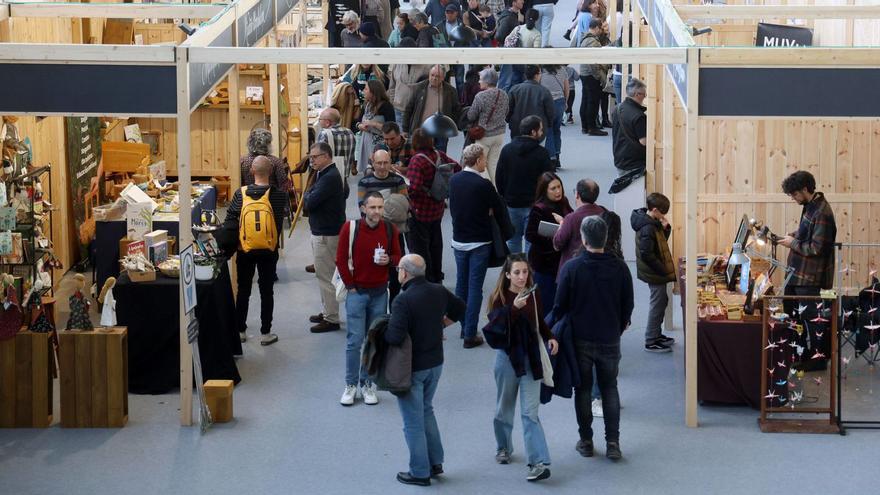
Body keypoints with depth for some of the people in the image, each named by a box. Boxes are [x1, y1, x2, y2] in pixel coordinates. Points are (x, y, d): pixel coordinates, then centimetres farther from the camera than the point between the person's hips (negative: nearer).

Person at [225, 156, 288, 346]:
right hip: (269, 251, -1)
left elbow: (229, 223, -9)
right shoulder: (279, 195, -12)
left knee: (243, 291, 15)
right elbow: (280, 222, -8)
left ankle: (240, 331, 22)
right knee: (266, 291, 9)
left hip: (245, 250, 1)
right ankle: (265, 333, 13)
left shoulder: (240, 194, -9)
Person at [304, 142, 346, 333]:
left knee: (326, 276, -4)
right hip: (323, 231, 11)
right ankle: (327, 312, 29)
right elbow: (310, 202, 15)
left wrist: (307, 194, -4)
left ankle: (331, 319, 1)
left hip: (326, 235, -11)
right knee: (325, 275, 18)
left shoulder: (330, 177, -21)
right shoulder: (326, 174, 13)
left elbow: (309, 203, -24)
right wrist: (309, 196, -5)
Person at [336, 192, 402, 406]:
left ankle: (367, 384, 17)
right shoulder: (350, 228, -10)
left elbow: (398, 256, 9)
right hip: (357, 292, -2)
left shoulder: (390, 229, -2)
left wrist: (389, 260, -14)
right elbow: (341, 260, -4)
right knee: (354, 340, -4)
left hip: (379, 292, 3)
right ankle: (351, 385, 7)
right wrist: (351, 286, -5)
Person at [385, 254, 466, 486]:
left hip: (412, 368, -7)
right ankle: (435, 462, 29)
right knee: (426, 411, 25)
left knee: (413, 421, 6)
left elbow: (395, 337, -30)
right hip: (435, 363, 7)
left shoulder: (403, 300, -25)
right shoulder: (439, 291, -1)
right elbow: (459, 309, 17)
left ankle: (420, 472, 15)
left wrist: (381, 333, -10)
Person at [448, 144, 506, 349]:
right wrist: (487, 215, 10)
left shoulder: (454, 180, -1)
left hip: (458, 240, 6)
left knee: (461, 284, 17)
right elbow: (499, 209, -10)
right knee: (475, 287, -1)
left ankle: (464, 327, 25)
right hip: (479, 243, -6)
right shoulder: (483, 184, -19)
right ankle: (470, 335, -1)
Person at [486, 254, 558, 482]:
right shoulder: (499, 298, -11)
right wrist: (514, 307, -39)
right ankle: (503, 448, 40)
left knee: (530, 412, -5)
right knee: (504, 408, 16)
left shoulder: (534, 296, -1)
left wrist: (549, 337, -1)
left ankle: (539, 463, -11)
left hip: (531, 359, 1)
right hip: (508, 358, -1)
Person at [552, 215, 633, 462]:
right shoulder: (619, 268, -8)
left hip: (580, 340, -1)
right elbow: (628, 305, 2)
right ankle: (613, 442, 6)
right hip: (610, 340, 1)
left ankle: (585, 441, 15)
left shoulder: (571, 268, -13)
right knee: (610, 388, 12)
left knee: (583, 389, 11)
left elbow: (560, 306, -7)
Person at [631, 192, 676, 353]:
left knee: (661, 302, 21)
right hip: (655, 273, -10)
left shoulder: (653, 223, 5)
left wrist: (665, 228, -1)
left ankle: (656, 335, 34)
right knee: (657, 305, -1)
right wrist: (664, 271, -20)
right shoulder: (648, 228, -25)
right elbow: (647, 255, -27)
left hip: (655, 273, 10)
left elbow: (661, 242, 17)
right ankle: (651, 342, 8)